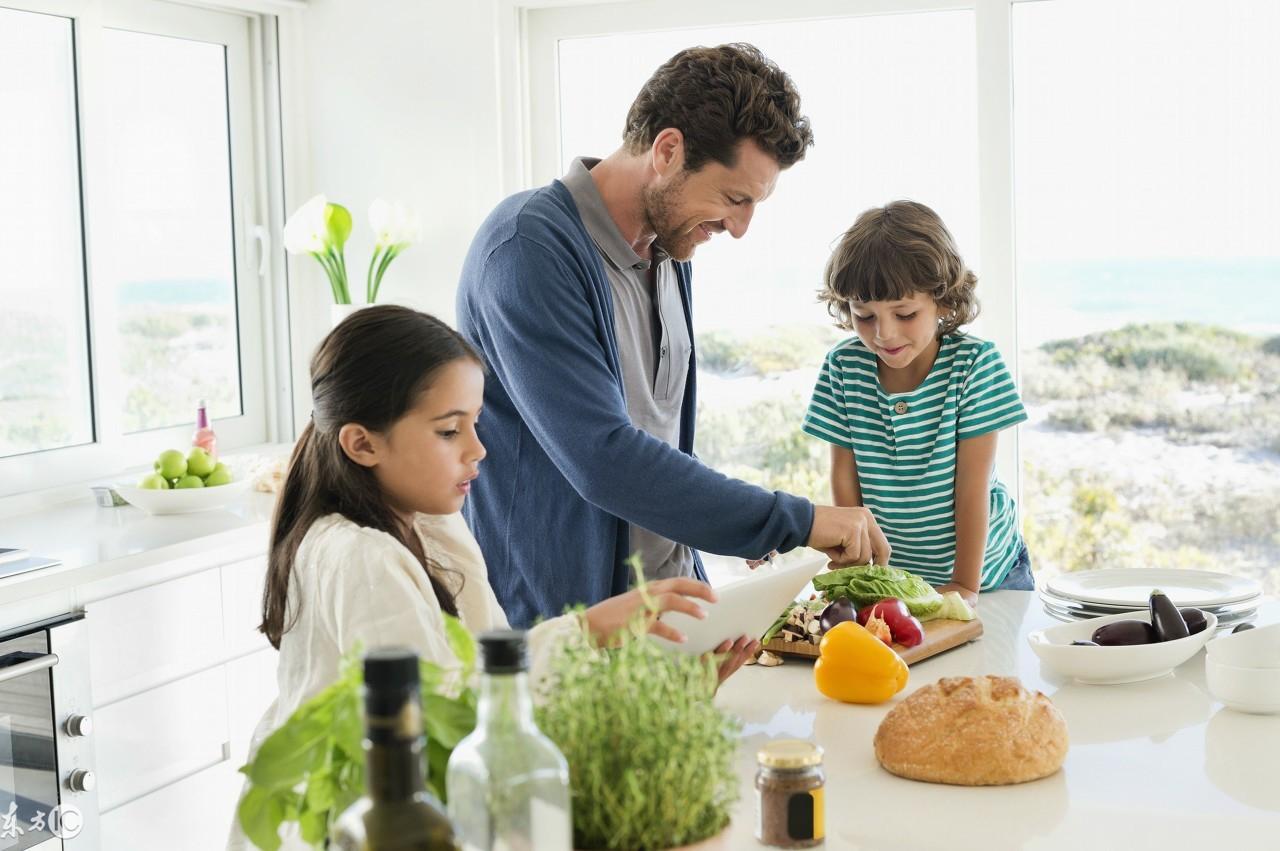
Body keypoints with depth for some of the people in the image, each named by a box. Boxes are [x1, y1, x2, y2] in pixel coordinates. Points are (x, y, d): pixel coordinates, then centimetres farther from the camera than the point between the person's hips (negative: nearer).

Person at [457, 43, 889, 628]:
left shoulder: (670, 245, 9)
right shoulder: (529, 250, -19)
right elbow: (603, 459, -27)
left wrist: (742, 525, 8)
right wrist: (797, 521, -23)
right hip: (563, 618, -7)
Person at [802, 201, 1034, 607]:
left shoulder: (974, 363, -14)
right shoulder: (843, 366, -7)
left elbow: (973, 482, -14)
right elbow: (844, 477, -3)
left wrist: (965, 584, -14)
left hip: (986, 569, -2)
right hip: (888, 571, 2)